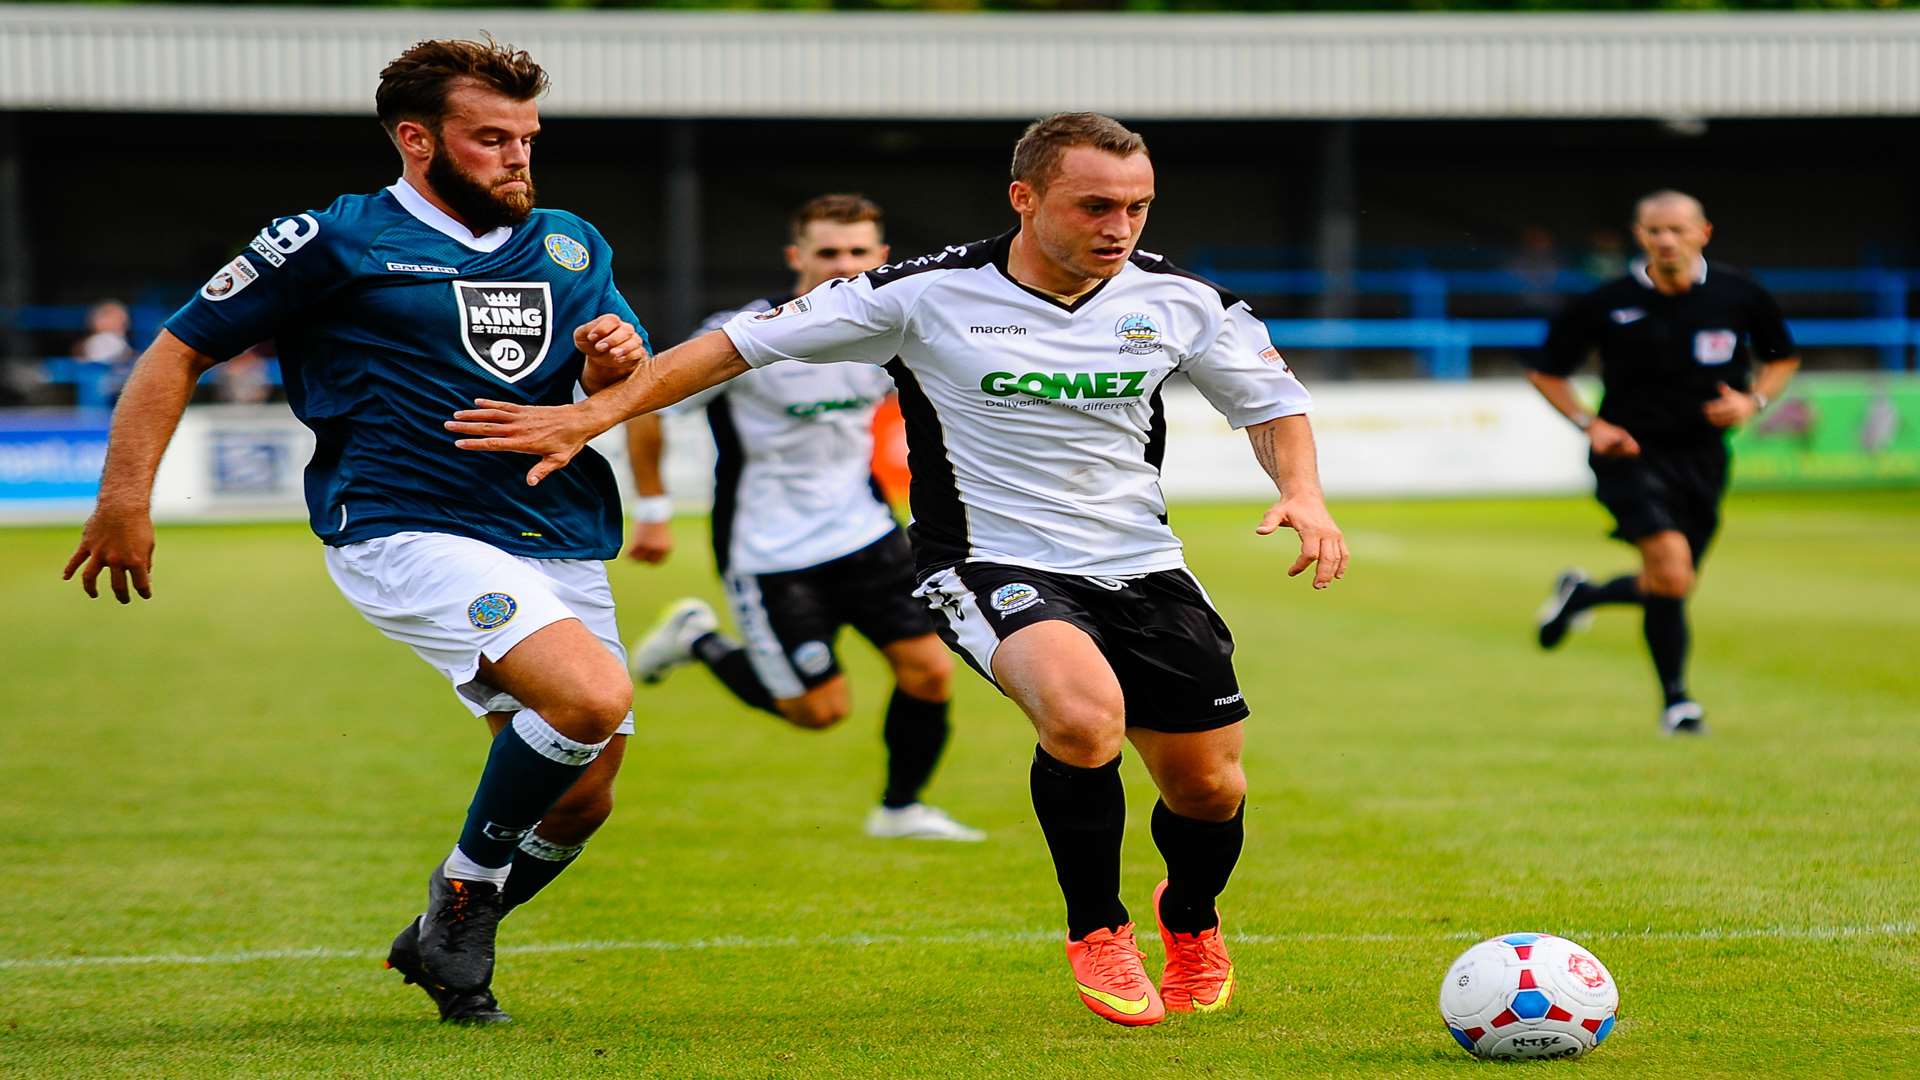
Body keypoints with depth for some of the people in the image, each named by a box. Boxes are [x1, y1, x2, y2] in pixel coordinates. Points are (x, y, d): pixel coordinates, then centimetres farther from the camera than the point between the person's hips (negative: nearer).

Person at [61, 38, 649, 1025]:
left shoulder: (570, 247, 15)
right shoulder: (337, 242, -2)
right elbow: (179, 351, 3)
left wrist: (611, 371, -6)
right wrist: (124, 498, -6)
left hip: (562, 547, 7)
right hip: (407, 534, -7)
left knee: (579, 802, 6)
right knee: (593, 695, -27)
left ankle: (441, 944, 31)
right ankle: (463, 894, -5)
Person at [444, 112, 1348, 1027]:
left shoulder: (1177, 299, -2)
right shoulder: (928, 295, -12)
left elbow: (1271, 399, 14)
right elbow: (746, 341, -7)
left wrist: (1303, 495, -6)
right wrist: (593, 414, -11)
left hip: (1144, 570, 5)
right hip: (994, 566, -4)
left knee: (1208, 788, 4)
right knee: (1084, 716, -33)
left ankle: (1190, 918, 43)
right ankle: (1097, 931, -6)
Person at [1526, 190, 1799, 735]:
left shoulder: (1739, 297, -2)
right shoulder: (1605, 305, -8)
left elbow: (1782, 358, 15)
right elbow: (1545, 373, 5)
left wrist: (1753, 400, -5)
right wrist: (1590, 424, -9)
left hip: (1702, 459, 4)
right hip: (1633, 452, -4)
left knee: (1669, 587, 9)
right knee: (1671, 569, -23)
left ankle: (1580, 595, 40)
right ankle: (1676, 700, -7)